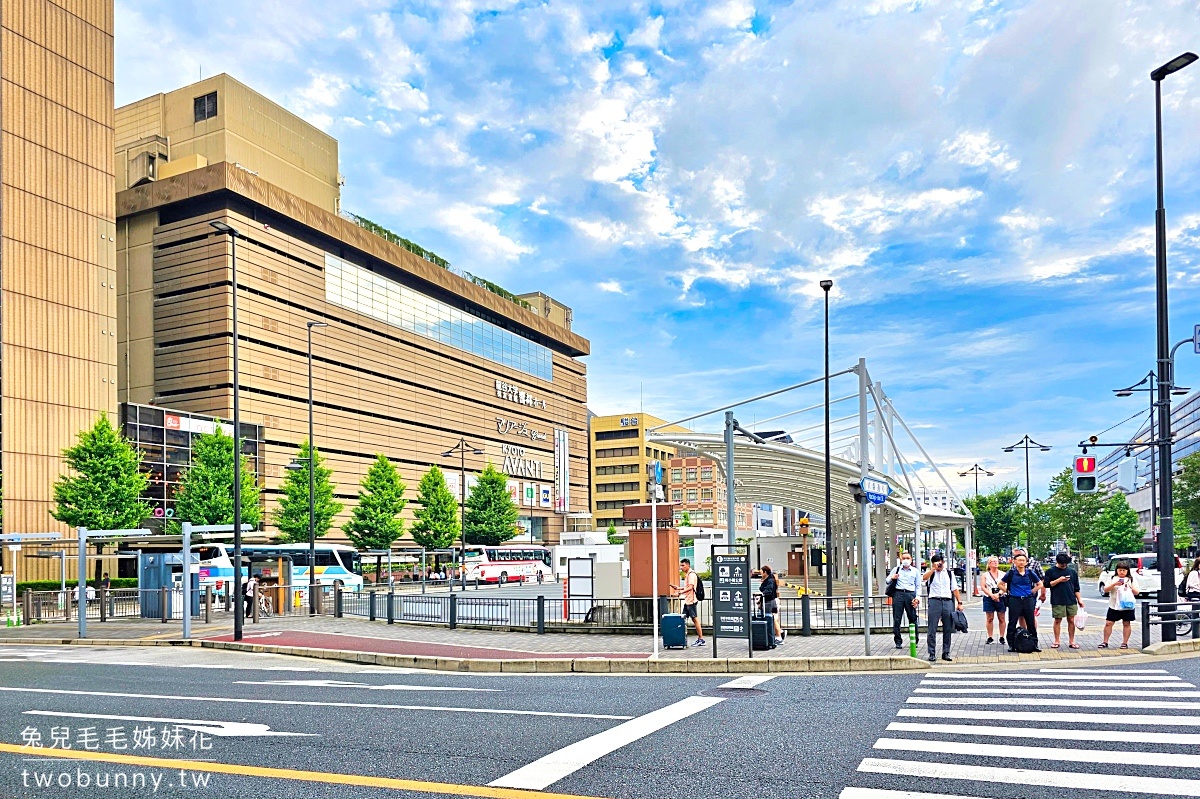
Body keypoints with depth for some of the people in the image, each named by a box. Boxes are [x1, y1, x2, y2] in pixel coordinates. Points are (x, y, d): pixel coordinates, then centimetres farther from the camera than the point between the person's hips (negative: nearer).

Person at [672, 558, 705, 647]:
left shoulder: (691, 574, -13)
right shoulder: (687, 575, 17)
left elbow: (690, 587, -22)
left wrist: (680, 592, -29)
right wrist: (678, 588, 15)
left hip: (691, 601, -10)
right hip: (687, 600, 10)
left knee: (695, 619, -5)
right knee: (684, 619, 9)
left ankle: (701, 639, 0)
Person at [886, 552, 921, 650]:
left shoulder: (915, 571, 13)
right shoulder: (896, 569, 14)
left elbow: (918, 586, 11)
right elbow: (887, 580, 18)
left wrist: (917, 598, -1)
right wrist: (892, 578, -4)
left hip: (910, 594, 0)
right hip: (898, 594, 0)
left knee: (913, 618, 0)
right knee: (896, 619, -2)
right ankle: (898, 641, 4)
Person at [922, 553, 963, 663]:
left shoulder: (949, 574, 15)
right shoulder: (931, 573, 7)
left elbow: (955, 589, 15)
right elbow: (924, 578, -17)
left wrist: (959, 602, 7)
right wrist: (934, 568, -20)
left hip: (947, 601, 3)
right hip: (934, 601, -3)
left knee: (947, 629, 6)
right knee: (932, 630, -3)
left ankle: (946, 653, 15)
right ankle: (932, 654, 2)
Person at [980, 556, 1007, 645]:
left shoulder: (1003, 574, 7)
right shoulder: (985, 575, 7)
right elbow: (983, 587, 0)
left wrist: (998, 594, -14)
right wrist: (991, 595, -13)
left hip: (1000, 598, 0)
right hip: (989, 599, 0)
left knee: (1001, 619, 1)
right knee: (989, 619, 1)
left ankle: (1002, 637, 7)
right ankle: (990, 637, 6)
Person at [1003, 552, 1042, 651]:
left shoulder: (1030, 573, 3)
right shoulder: (1011, 573, -2)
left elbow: (1040, 584, 14)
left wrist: (1031, 592, 5)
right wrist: (1008, 592, 1)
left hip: (1028, 600, 2)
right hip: (1014, 600, -2)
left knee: (1031, 623, 6)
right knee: (1012, 623, 1)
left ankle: (1034, 644, 15)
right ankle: (1011, 645, 7)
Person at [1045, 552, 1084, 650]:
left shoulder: (1072, 572, 10)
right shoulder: (1051, 571, 1)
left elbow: (1076, 588, 13)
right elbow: (1047, 584, -4)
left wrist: (1079, 599, 8)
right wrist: (1059, 580, -13)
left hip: (1071, 601, 3)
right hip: (1057, 601, -2)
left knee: (1071, 620, 4)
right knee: (1057, 620, 2)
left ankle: (1071, 641, 12)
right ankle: (1057, 641, 11)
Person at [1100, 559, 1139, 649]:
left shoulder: (1132, 580, 6)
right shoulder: (1113, 579, 7)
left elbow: (1137, 592, 2)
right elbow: (1105, 590, -2)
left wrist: (1130, 587, -16)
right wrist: (1114, 584, -16)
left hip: (1127, 607, 0)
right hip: (1114, 606, 0)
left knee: (1126, 624, 4)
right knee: (1108, 623, -2)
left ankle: (1125, 643, 13)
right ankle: (1105, 642, 5)